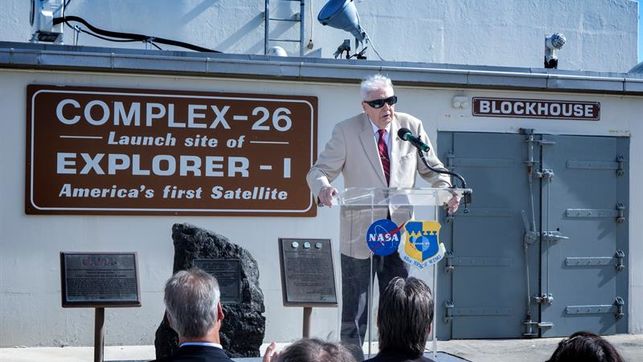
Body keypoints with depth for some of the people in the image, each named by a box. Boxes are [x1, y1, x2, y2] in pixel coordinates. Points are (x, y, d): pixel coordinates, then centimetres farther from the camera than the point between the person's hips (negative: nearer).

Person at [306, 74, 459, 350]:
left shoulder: (412, 127, 3)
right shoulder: (346, 131, -4)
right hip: (360, 232, -2)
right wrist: (322, 188, -28)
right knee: (355, 309, 4)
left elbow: (432, 169, 11)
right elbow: (319, 170, -4)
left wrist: (447, 190, -11)